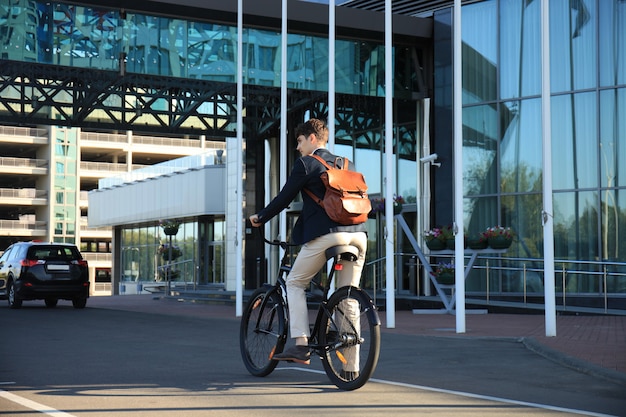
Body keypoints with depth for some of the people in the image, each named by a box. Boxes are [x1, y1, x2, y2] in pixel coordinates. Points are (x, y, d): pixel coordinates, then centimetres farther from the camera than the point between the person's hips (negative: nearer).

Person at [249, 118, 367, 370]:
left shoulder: (306, 163, 3)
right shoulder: (346, 165, 21)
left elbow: (284, 198, 3)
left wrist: (260, 218, 17)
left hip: (325, 235, -6)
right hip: (357, 235, 6)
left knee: (295, 283, 11)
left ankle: (301, 345, -4)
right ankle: (351, 366, 6)